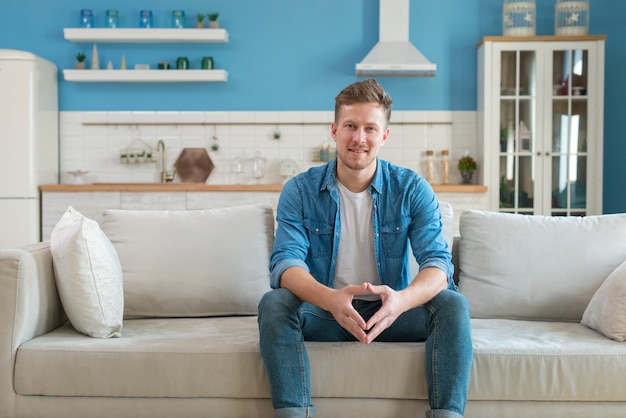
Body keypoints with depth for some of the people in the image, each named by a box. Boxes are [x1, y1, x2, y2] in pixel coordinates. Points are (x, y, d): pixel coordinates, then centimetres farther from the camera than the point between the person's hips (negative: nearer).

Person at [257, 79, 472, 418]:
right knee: (273, 304, -29)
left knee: (452, 304, -25)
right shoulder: (300, 190, -6)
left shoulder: (412, 189, -5)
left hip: (389, 312, 1)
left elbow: (438, 262, -15)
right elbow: (286, 261, -17)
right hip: (324, 313, 0)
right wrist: (329, 299, -40)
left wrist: (401, 300, -39)